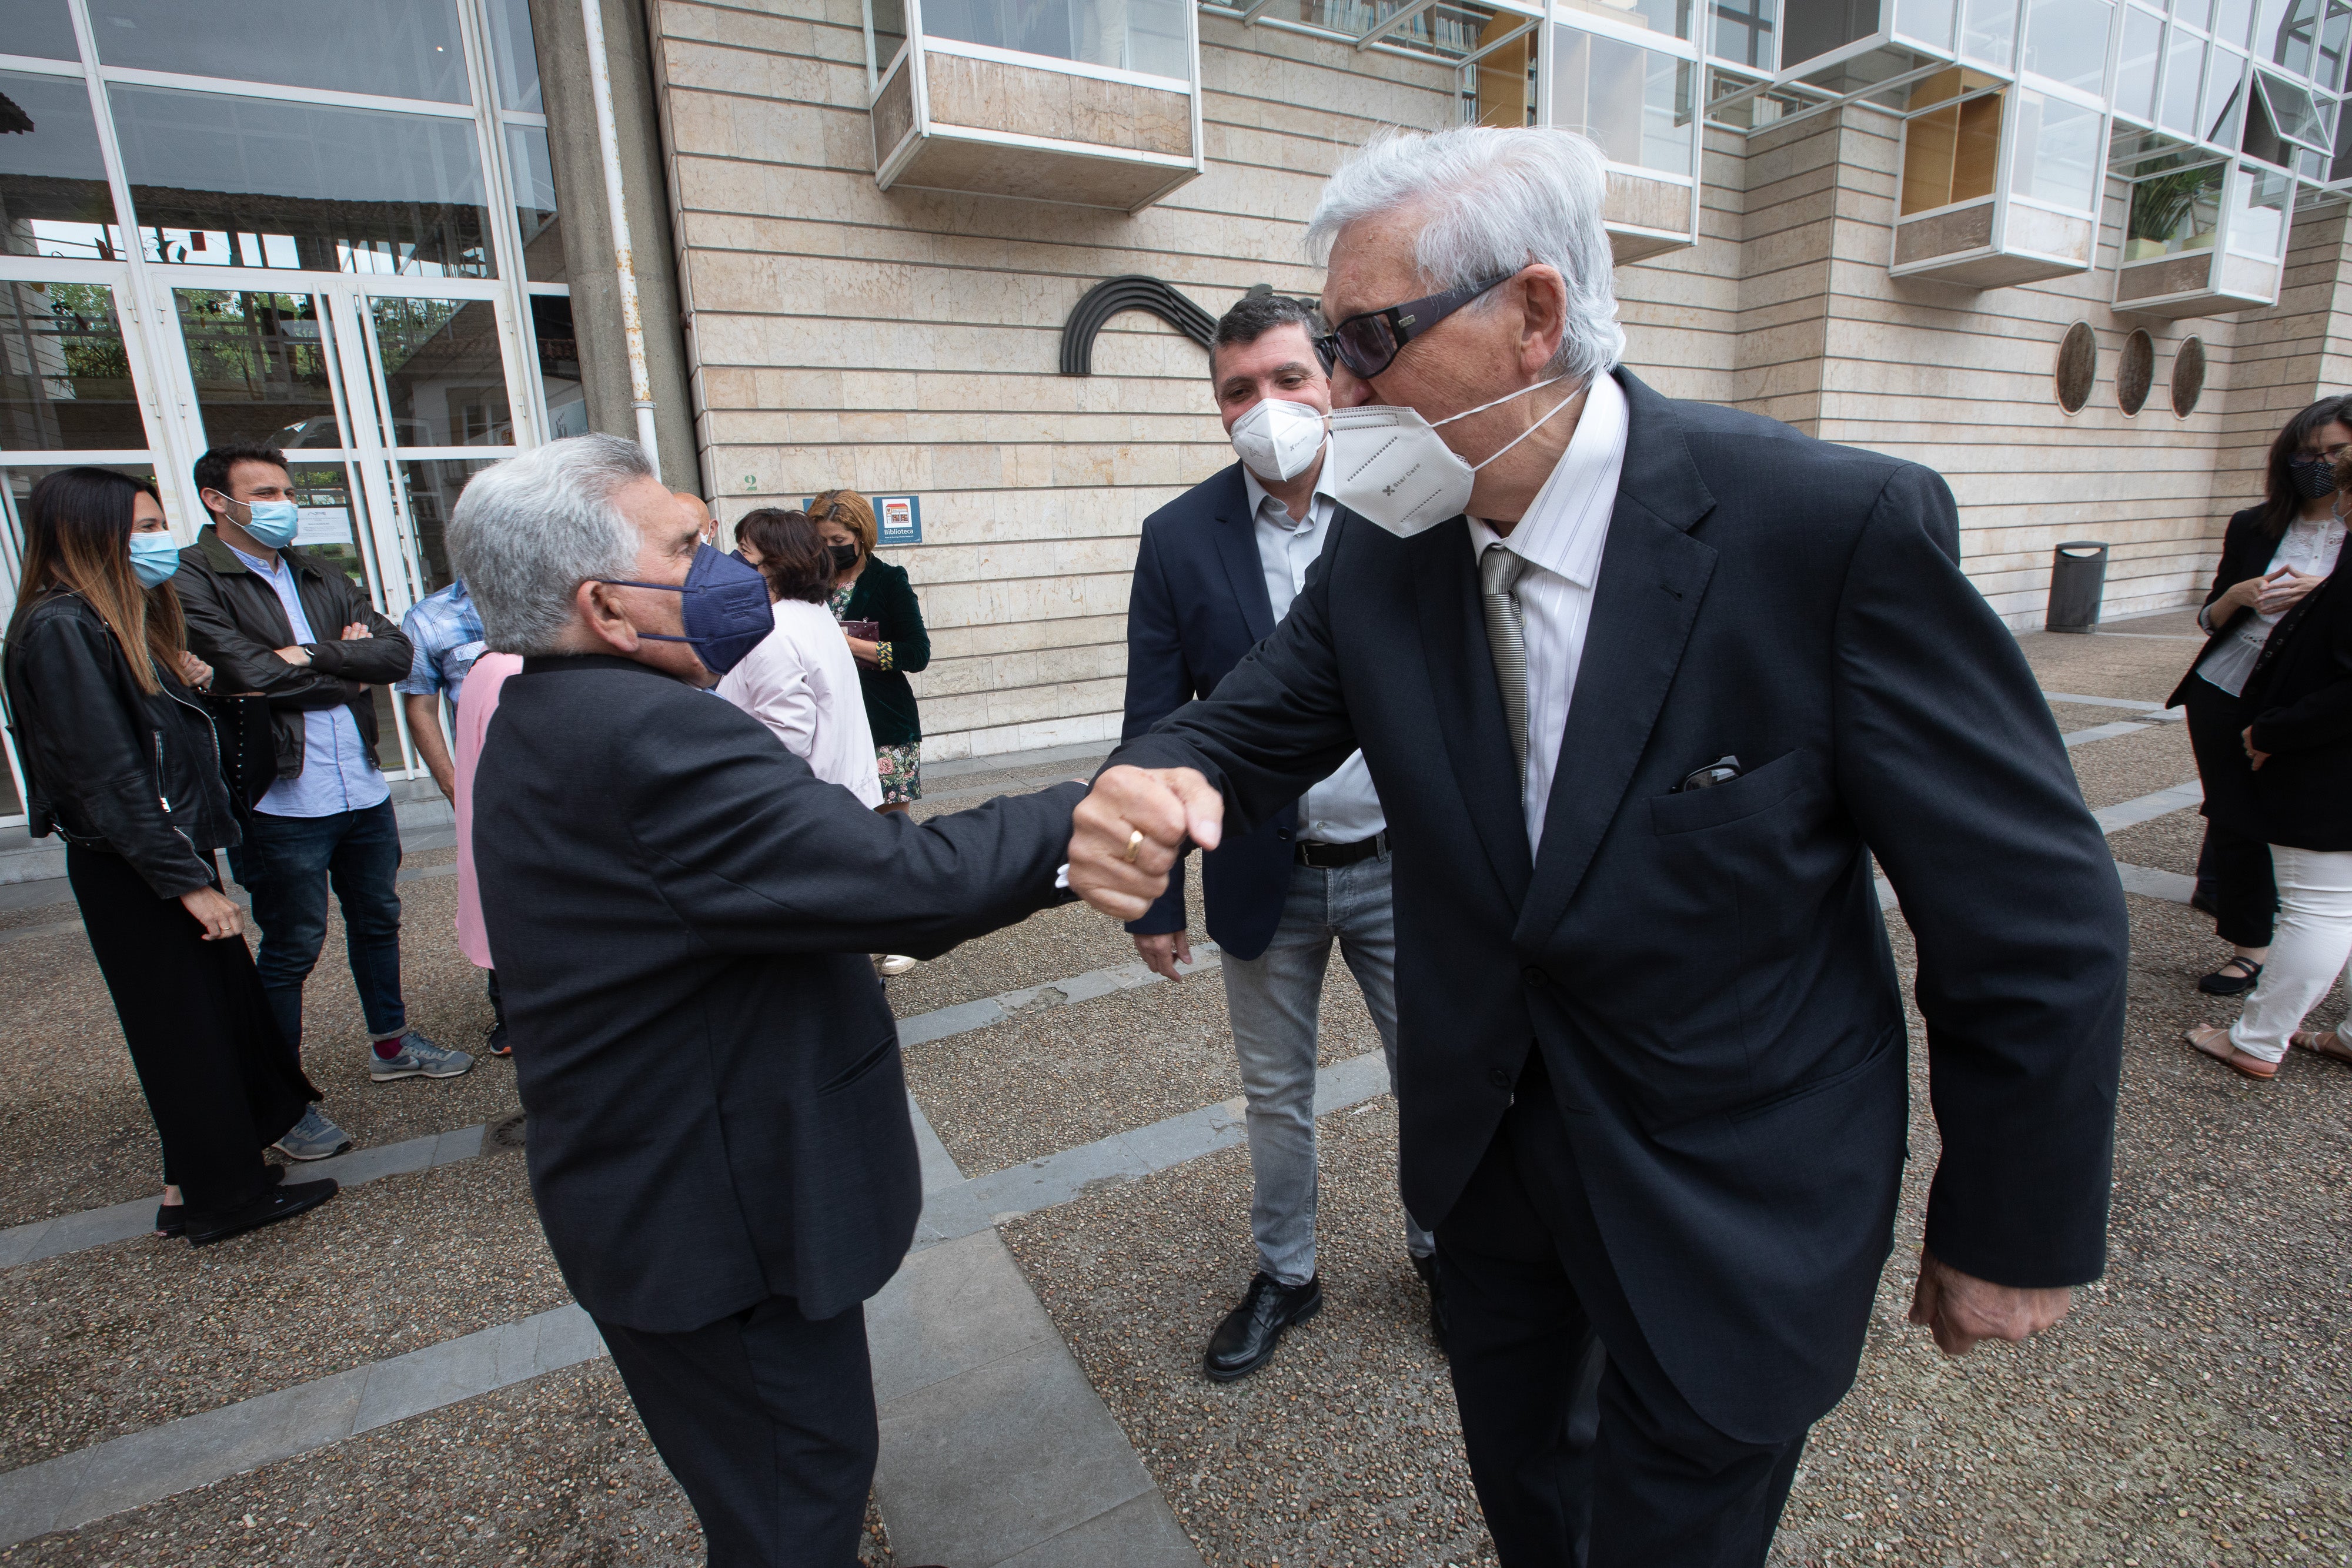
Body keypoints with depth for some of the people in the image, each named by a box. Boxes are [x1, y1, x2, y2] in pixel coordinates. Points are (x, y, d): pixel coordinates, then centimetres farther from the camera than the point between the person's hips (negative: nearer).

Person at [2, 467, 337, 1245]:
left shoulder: (124, 616, 13)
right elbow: (106, 773, -20)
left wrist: (185, 684, 0)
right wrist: (189, 881, -20)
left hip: (169, 852, 9)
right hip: (134, 872, -9)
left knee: (221, 1013, 13)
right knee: (188, 1031, 2)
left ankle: (192, 1190, 26)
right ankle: (224, 1197, 18)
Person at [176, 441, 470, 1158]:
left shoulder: (322, 580, 13)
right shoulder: (193, 581, -7)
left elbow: (398, 653, 1)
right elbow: (253, 674, -19)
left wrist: (317, 655, -13)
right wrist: (351, 672, -6)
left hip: (363, 789, 6)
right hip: (281, 802, -6)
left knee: (377, 919, 19)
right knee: (291, 950, 4)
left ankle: (390, 1042, 38)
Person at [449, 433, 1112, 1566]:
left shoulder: (547, 725, 7)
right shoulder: (646, 737, -30)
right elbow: (904, 876, -33)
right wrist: (1082, 820, -21)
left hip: (645, 1198, 10)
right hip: (720, 1221, -10)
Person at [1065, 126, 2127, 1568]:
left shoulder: (1838, 525, -23)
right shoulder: (1382, 548, -10)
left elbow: (2037, 910, -15)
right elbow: (1252, 722, -3)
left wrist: (2016, 1232, -5)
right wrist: (1157, 784, -28)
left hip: (1735, 1202, -4)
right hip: (1487, 1145, 5)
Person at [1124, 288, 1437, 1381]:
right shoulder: (1180, 537, -6)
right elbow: (1153, 726, -3)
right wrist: (1153, 895, -3)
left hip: (1403, 868, 0)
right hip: (1267, 877, 0)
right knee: (1276, 1093, 18)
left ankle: (1441, 1248, 47)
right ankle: (1285, 1273, 43)